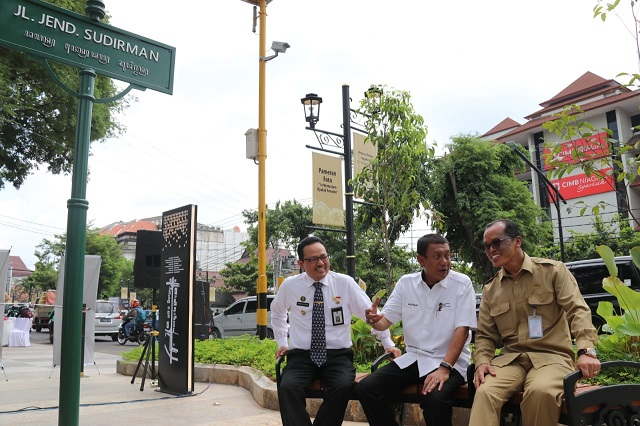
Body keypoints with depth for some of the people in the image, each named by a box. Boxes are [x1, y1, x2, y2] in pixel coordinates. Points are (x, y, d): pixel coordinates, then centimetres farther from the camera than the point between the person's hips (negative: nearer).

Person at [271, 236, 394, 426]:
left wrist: (388, 344, 0)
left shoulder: (345, 283, -2)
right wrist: (282, 342, 15)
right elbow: (277, 312, 23)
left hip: (338, 355, 0)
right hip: (301, 355, 1)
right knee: (287, 387, -29)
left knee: (343, 386, -31)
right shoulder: (289, 285, 3)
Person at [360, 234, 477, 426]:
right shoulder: (406, 283, 3)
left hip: (450, 361, -4)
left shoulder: (462, 284, -8)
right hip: (413, 358, 4)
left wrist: (444, 368, -24)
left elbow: (462, 329, -13)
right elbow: (386, 321, 5)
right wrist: (374, 320, -20)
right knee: (366, 388, -13)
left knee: (434, 398, -34)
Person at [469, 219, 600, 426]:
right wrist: (482, 361, -7)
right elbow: (485, 335, 14)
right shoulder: (490, 289, 12)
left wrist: (586, 350, -24)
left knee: (540, 391, -36)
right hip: (510, 358, 3)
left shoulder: (553, 270, 2)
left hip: (551, 356, -2)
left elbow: (578, 311, -7)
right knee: (485, 392, -30)